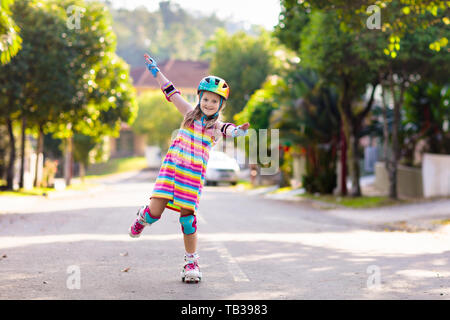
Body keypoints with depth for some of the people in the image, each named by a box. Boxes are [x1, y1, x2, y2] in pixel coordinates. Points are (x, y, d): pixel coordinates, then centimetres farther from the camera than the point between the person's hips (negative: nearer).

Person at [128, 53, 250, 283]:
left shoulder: (217, 126, 3)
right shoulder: (190, 113, 10)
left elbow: (229, 130, -20)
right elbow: (171, 92, 16)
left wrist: (239, 130, -43)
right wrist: (155, 71, 18)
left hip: (194, 174, -1)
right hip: (171, 167, 1)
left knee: (187, 216, -3)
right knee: (155, 211, -9)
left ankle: (191, 262, 13)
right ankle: (142, 218, 29)